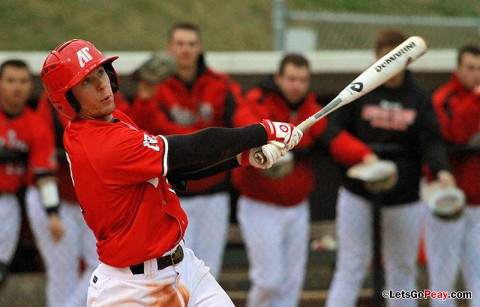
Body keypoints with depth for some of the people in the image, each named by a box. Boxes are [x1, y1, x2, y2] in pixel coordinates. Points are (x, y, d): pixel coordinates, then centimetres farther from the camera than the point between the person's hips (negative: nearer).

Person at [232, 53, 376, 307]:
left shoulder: (311, 111, 3)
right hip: (260, 208, -5)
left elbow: (334, 139, -12)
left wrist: (364, 156, -32)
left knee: (291, 284, 8)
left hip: (297, 208, 5)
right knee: (270, 280, -9)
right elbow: (247, 122, -35)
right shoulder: (258, 104, -12)